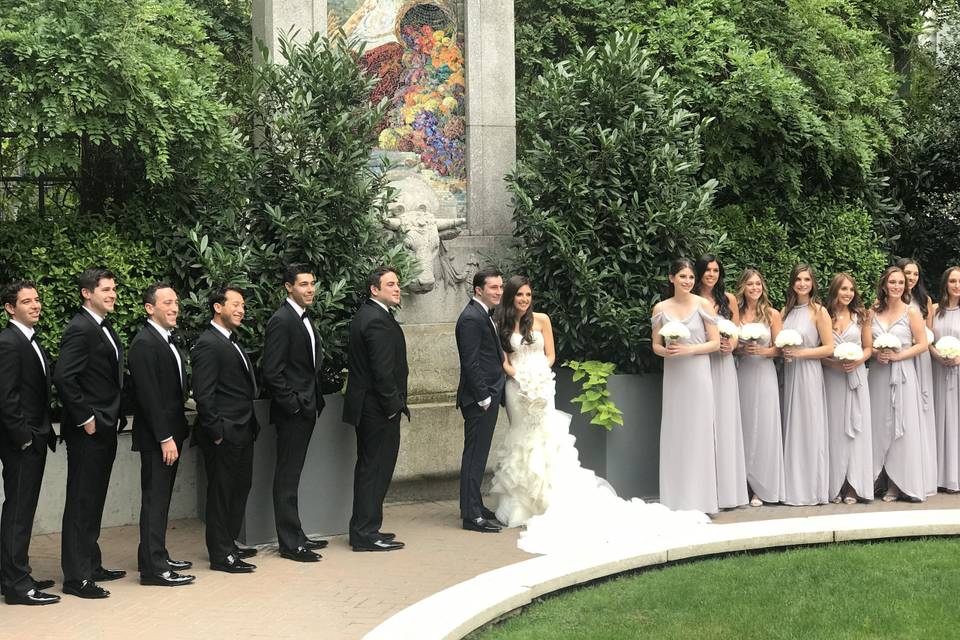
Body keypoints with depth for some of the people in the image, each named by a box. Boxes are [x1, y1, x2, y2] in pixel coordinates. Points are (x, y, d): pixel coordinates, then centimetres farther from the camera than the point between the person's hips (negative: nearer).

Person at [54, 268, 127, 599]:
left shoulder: (104, 329, 14)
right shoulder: (80, 329, -16)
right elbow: (63, 378, -24)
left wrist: (115, 417, 12)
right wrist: (85, 419, -19)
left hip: (105, 430, 9)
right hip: (88, 432, -9)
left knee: (93, 502, 16)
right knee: (81, 503, -4)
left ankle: (91, 566, 25)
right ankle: (76, 577, 1)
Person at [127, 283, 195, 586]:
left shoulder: (168, 341, 15)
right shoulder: (144, 344, -15)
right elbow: (148, 395, -20)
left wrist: (175, 433, 14)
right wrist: (165, 438, -20)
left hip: (170, 433, 9)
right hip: (156, 438, -9)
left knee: (161, 500, 14)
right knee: (155, 500, -5)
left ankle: (157, 558, 22)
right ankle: (153, 567, -2)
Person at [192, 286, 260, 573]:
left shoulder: (232, 341, 16)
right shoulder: (208, 345, -15)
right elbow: (203, 395, -18)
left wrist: (251, 425, 16)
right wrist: (217, 432, -19)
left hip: (242, 432, 10)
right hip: (224, 435, -10)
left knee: (240, 488, 16)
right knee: (221, 492, 0)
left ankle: (229, 545, 28)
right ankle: (221, 555, 7)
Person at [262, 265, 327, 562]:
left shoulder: (304, 318, 14)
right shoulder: (281, 320, -15)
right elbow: (272, 373, -19)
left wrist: (315, 401, 14)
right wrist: (294, 405, -18)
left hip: (305, 410, 9)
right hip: (291, 412, -9)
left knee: (292, 476, 15)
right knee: (287, 477, -2)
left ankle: (296, 536, 22)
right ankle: (290, 543, 2)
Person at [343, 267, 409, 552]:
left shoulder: (366, 315, 13)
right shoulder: (378, 320, -18)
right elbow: (382, 370, -23)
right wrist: (393, 405, -15)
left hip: (365, 407, 11)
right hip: (379, 409, -11)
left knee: (369, 469, 16)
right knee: (376, 469, -4)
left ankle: (363, 529, 24)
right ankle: (367, 534, 1)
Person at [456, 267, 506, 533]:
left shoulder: (483, 315, 16)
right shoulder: (471, 318, -16)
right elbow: (471, 362, -20)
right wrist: (483, 397, -20)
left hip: (488, 396, 10)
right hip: (479, 398, -10)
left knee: (478, 454, 15)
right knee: (475, 454, -6)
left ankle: (474, 507, 23)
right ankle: (472, 515, -3)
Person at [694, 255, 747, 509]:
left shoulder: (728, 299, 10)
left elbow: (737, 331, 14)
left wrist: (731, 345, -7)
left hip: (723, 365, 2)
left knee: (725, 422, 0)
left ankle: (727, 491, 5)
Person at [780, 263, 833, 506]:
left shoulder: (819, 311, -5)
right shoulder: (786, 310, 11)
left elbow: (829, 348, -8)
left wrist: (800, 352, -15)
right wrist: (783, 351, -1)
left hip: (809, 374, -5)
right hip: (789, 373, 5)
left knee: (809, 429, -2)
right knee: (791, 429, 6)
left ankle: (813, 489, 6)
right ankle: (793, 488, 13)